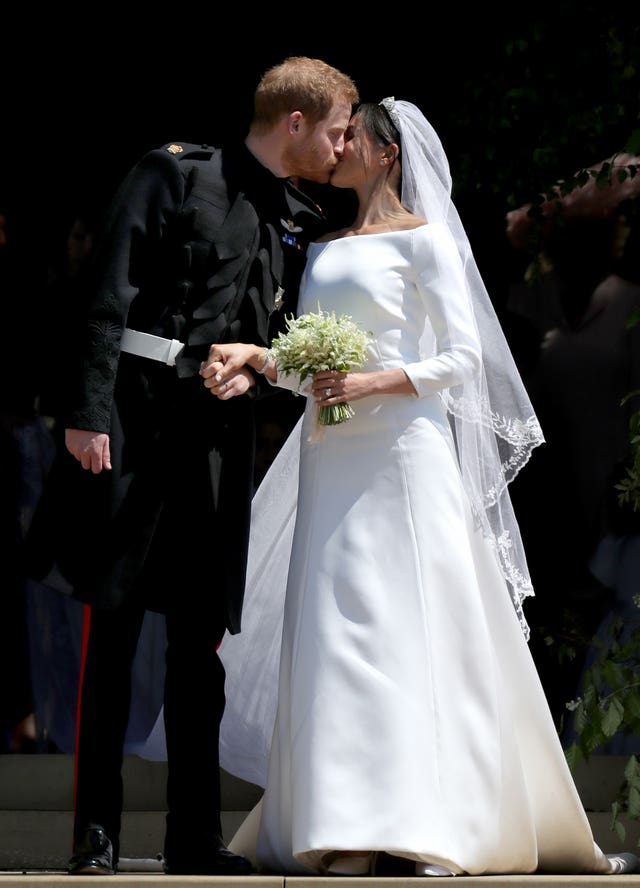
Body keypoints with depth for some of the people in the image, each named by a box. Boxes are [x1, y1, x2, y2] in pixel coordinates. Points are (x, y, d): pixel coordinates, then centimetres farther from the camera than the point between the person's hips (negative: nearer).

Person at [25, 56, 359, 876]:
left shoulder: (302, 225, 15)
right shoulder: (175, 175, -1)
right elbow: (110, 295, -7)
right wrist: (89, 410, -14)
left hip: (220, 435, 5)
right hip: (136, 420, -5)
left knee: (200, 639, 6)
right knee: (111, 631, -3)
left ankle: (195, 837, 10)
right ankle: (95, 834, 2)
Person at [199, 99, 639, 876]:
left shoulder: (421, 239, 0)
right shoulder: (326, 250, 20)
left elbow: (462, 357, -5)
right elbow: (307, 363, 18)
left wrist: (374, 383, -18)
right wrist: (256, 356, -2)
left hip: (402, 455, -6)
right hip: (334, 461, 6)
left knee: (409, 628, -10)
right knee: (334, 632, 0)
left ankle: (429, 827, -10)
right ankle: (351, 825, 0)